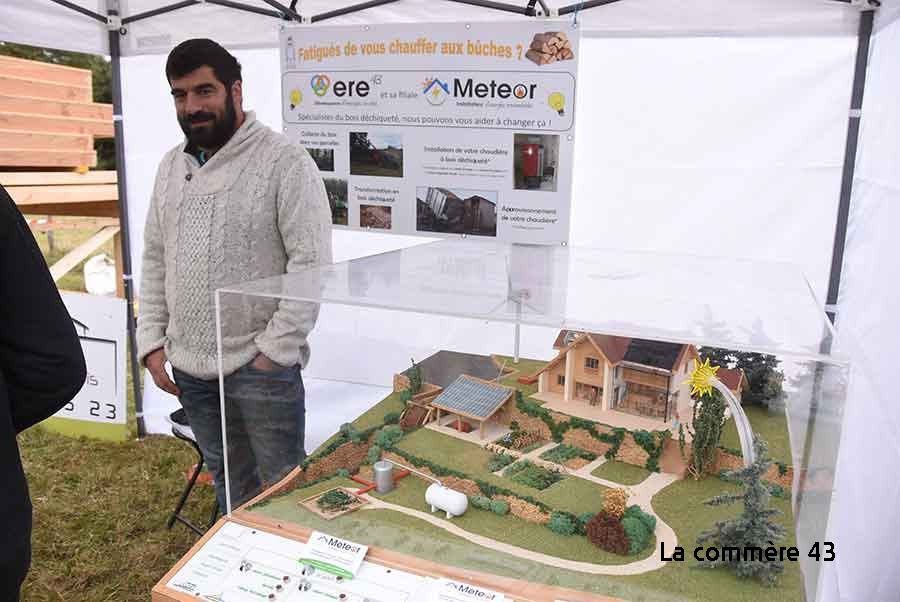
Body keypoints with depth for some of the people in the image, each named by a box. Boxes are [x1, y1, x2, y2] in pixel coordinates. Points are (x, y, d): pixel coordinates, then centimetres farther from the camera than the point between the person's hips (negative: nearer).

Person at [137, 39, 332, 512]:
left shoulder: (285, 163, -11)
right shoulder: (171, 166, 11)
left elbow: (311, 263, -14)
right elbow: (155, 258, 15)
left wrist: (274, 349, -16)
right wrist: (152, 342, 8)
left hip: (261, 366, -6)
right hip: (190, 367, 6)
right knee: (228, 484, 20)